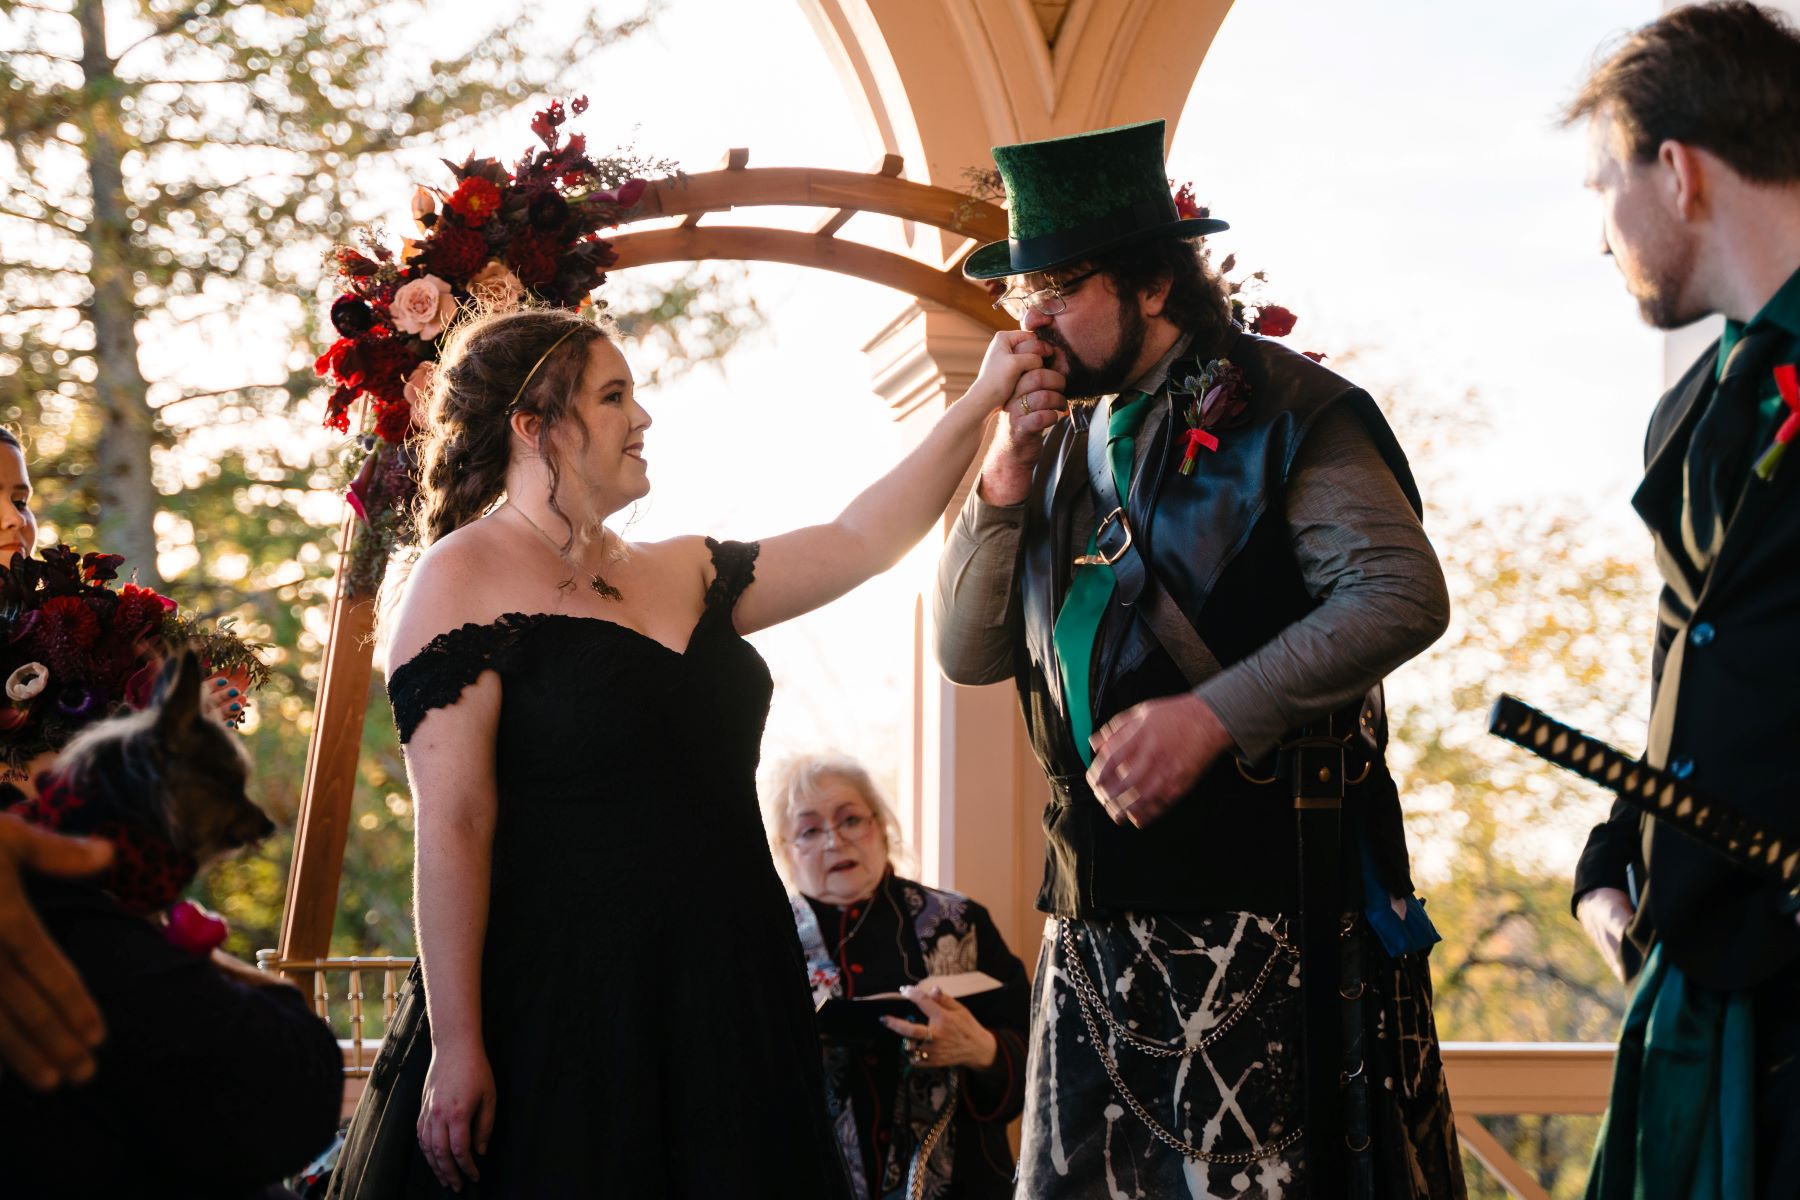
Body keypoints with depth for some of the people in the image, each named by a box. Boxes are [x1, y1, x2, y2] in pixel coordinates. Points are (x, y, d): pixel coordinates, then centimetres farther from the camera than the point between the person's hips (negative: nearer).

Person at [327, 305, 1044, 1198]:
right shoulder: (464, 576, -5)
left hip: (723, 1005, 7)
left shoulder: (683, 575, 16)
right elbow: (452, 824, -12)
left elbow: (861, 541, 21)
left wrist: (980, 402, 16)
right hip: (560, 1013, -7)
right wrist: (455, 1047, -17)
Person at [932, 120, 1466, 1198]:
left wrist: (1213, 714, -23)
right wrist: (1003, 490, -2)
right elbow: (970, 655, 14)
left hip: (1256, 890, -6)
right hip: (1097, 903, 7)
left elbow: (1403, 594, -16)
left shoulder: (1281, 410, -4)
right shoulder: (1061, 438, 16)